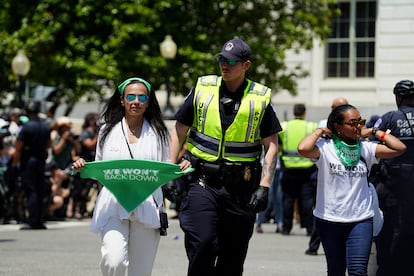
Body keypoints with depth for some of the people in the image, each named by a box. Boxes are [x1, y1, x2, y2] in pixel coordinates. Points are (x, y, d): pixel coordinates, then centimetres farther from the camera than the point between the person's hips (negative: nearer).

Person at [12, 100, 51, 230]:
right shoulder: (46, 126, 5)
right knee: (40, 191, 11)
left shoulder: (26, 127, -14)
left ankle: (33, 221, -10)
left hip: (28, 161, -6)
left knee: (31, 191, -6)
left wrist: (15, 163, -2)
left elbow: (18, 148, -12)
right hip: (41, 161, 6)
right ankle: (39, 221, 13)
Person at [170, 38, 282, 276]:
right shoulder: (202, 88, 4)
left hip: (241, 189, 0)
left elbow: (271, 145, 3)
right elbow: (180, 130, 11)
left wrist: (264, 186, -6)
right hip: (204, 182, 0)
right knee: (202, 245, -17)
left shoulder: (261, 98, 2)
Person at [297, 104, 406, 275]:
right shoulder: (325, 147, -7)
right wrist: (319, 131, -10)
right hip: (330, 220, -1)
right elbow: (303, 149, -28)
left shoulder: (366, 148, 3)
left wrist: (373, 132, 1)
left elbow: (399, 148, -2)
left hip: (361, 220, 1)